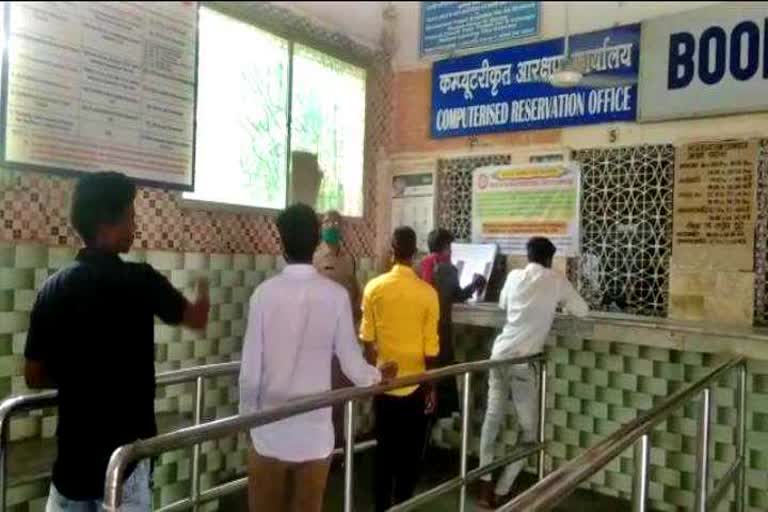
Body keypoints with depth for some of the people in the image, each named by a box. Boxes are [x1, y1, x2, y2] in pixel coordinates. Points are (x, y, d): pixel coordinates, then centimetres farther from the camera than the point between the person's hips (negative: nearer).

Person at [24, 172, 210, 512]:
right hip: (125, 449, -5)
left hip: (73, 449, 5)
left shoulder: (53, 288, -1)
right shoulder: (138, 280, -15)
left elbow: (34, 377, 5)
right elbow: (196, 318, 3)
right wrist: (202, 292, 24)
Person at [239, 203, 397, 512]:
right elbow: (352, 365, -5)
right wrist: (379, 375, 17)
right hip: (315, 434, 1)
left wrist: (247, 415, 10)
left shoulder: (265, 293, -10)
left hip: (270, 432, 0)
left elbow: (250, 370, -8)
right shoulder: (336, 295, -9)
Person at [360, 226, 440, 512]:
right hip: (415, 384, -2)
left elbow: (367, 337, -1)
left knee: (384, 449, 15)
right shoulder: (427, 292, -11)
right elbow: (431, 346, -9)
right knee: (410, 452, 12)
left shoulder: (374, 287, -7)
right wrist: (431, 387, 2)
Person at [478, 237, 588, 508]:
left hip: (500, 355, 4)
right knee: (528, 429, 10)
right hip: (524, 362, -4)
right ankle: (501, 491, 7)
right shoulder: (556, 280, 0)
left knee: (492, 418, 16)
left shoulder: (514, 276, 10)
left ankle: (485, 485, 18)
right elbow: (582, 310, 8)